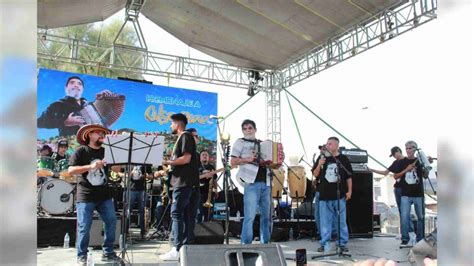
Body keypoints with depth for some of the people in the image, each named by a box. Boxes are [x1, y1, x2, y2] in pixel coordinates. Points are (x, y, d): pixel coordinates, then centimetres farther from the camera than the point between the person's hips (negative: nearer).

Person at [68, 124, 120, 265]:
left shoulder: (106, 151, 12)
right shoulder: (81, 151, -1)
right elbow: (71, 170, -10)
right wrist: (90, 166, -21)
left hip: (104, 195, 5)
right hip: (85, 196, -5)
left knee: (111, 222, 3)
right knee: (84, 227, -2)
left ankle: (108, 252, 17)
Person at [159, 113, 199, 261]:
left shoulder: (185, 136, -8)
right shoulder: (181, 138, 21)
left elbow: (186, 159, -19)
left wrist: (167, 162, -14)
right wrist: (168, 163, 12)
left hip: (184, 182, -10)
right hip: (182, 181, 10)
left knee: (176, 213, -12)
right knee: (183, 215, 10)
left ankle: (177, 250, -14)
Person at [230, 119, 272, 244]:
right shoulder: (240, 142, 6)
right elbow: (232, 162, -1)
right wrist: (247, 159, -14)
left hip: (266, 183, 6)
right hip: (251, 183, -6)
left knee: (266, 216, 8)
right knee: (250, 217, -10)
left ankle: (265, 244, 18)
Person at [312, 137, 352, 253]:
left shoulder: (343, 159, 3)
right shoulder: (322, 158, 7)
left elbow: (349, 177, 5)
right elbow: (315, 174, 7)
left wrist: (349, 191, -1)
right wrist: (319, 165, -10)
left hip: (339, 195, -1)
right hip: (324, 195, 1)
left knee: (341, 221, 6)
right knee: (325, 221, 5)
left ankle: (342, 243, 17)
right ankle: (324, 244, 13)